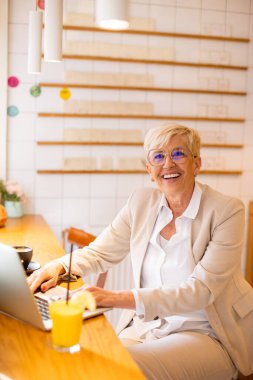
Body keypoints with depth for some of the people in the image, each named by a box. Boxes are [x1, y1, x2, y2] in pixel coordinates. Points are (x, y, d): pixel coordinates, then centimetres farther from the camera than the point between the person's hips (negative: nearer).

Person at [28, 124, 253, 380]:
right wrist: (58, 266, -11)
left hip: (204, 333, -4)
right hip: (144, 325, 4)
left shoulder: (227, 211, -12)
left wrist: (119, 298, -32)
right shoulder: (141, 202, 3)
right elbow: (100, 253, 11)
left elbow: (201, 290, -21)